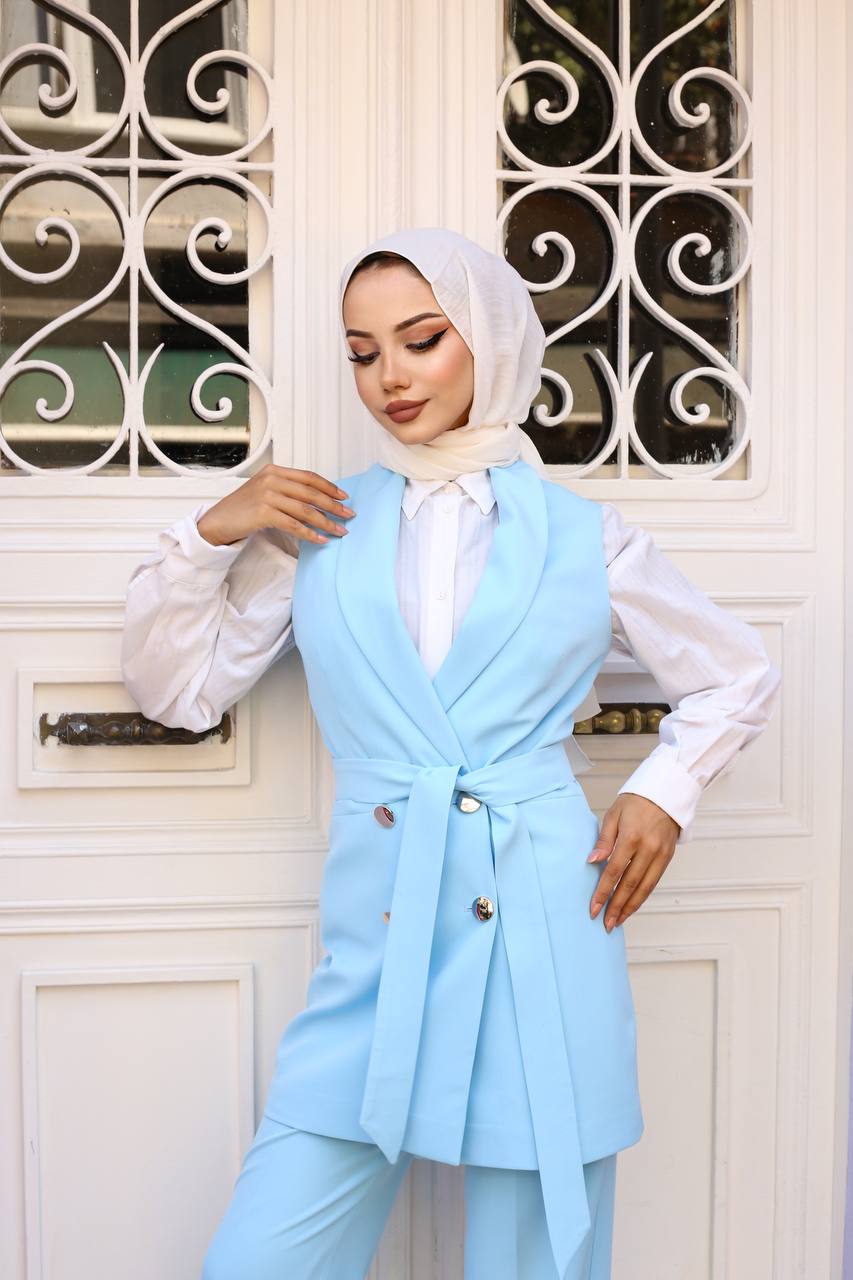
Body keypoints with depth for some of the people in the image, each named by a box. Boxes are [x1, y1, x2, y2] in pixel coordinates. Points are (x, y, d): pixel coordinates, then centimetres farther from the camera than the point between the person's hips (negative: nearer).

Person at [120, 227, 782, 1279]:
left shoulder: (584, 538, 6)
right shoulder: (317, 525, 9)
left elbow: (740, 677, 17)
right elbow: (177, 688, 10)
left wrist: (664, 791, 3)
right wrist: (209, 532, -2)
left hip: (544, 931, 0)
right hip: (374, 945, 1)